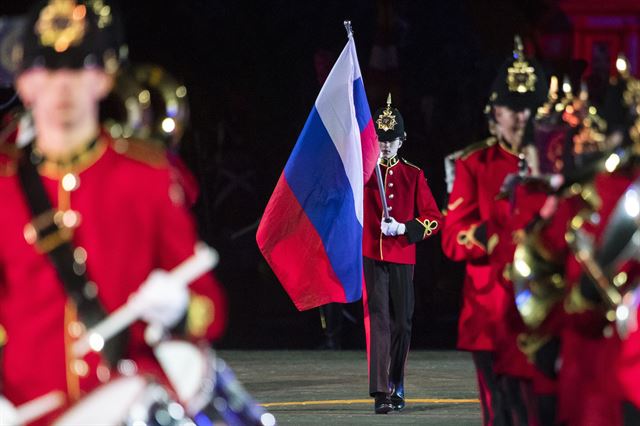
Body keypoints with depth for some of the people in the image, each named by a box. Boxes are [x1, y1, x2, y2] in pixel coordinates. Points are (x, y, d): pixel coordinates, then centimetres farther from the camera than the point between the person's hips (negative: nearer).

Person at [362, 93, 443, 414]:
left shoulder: (413, 175, 8)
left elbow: (433, 219, 5)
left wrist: (404, 228, -9)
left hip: (402, 258, 2)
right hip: (370, 257, -2)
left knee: (402, 324, 8)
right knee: (378, 320, -12)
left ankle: (396, 388, 24)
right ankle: (380, 392, -19)